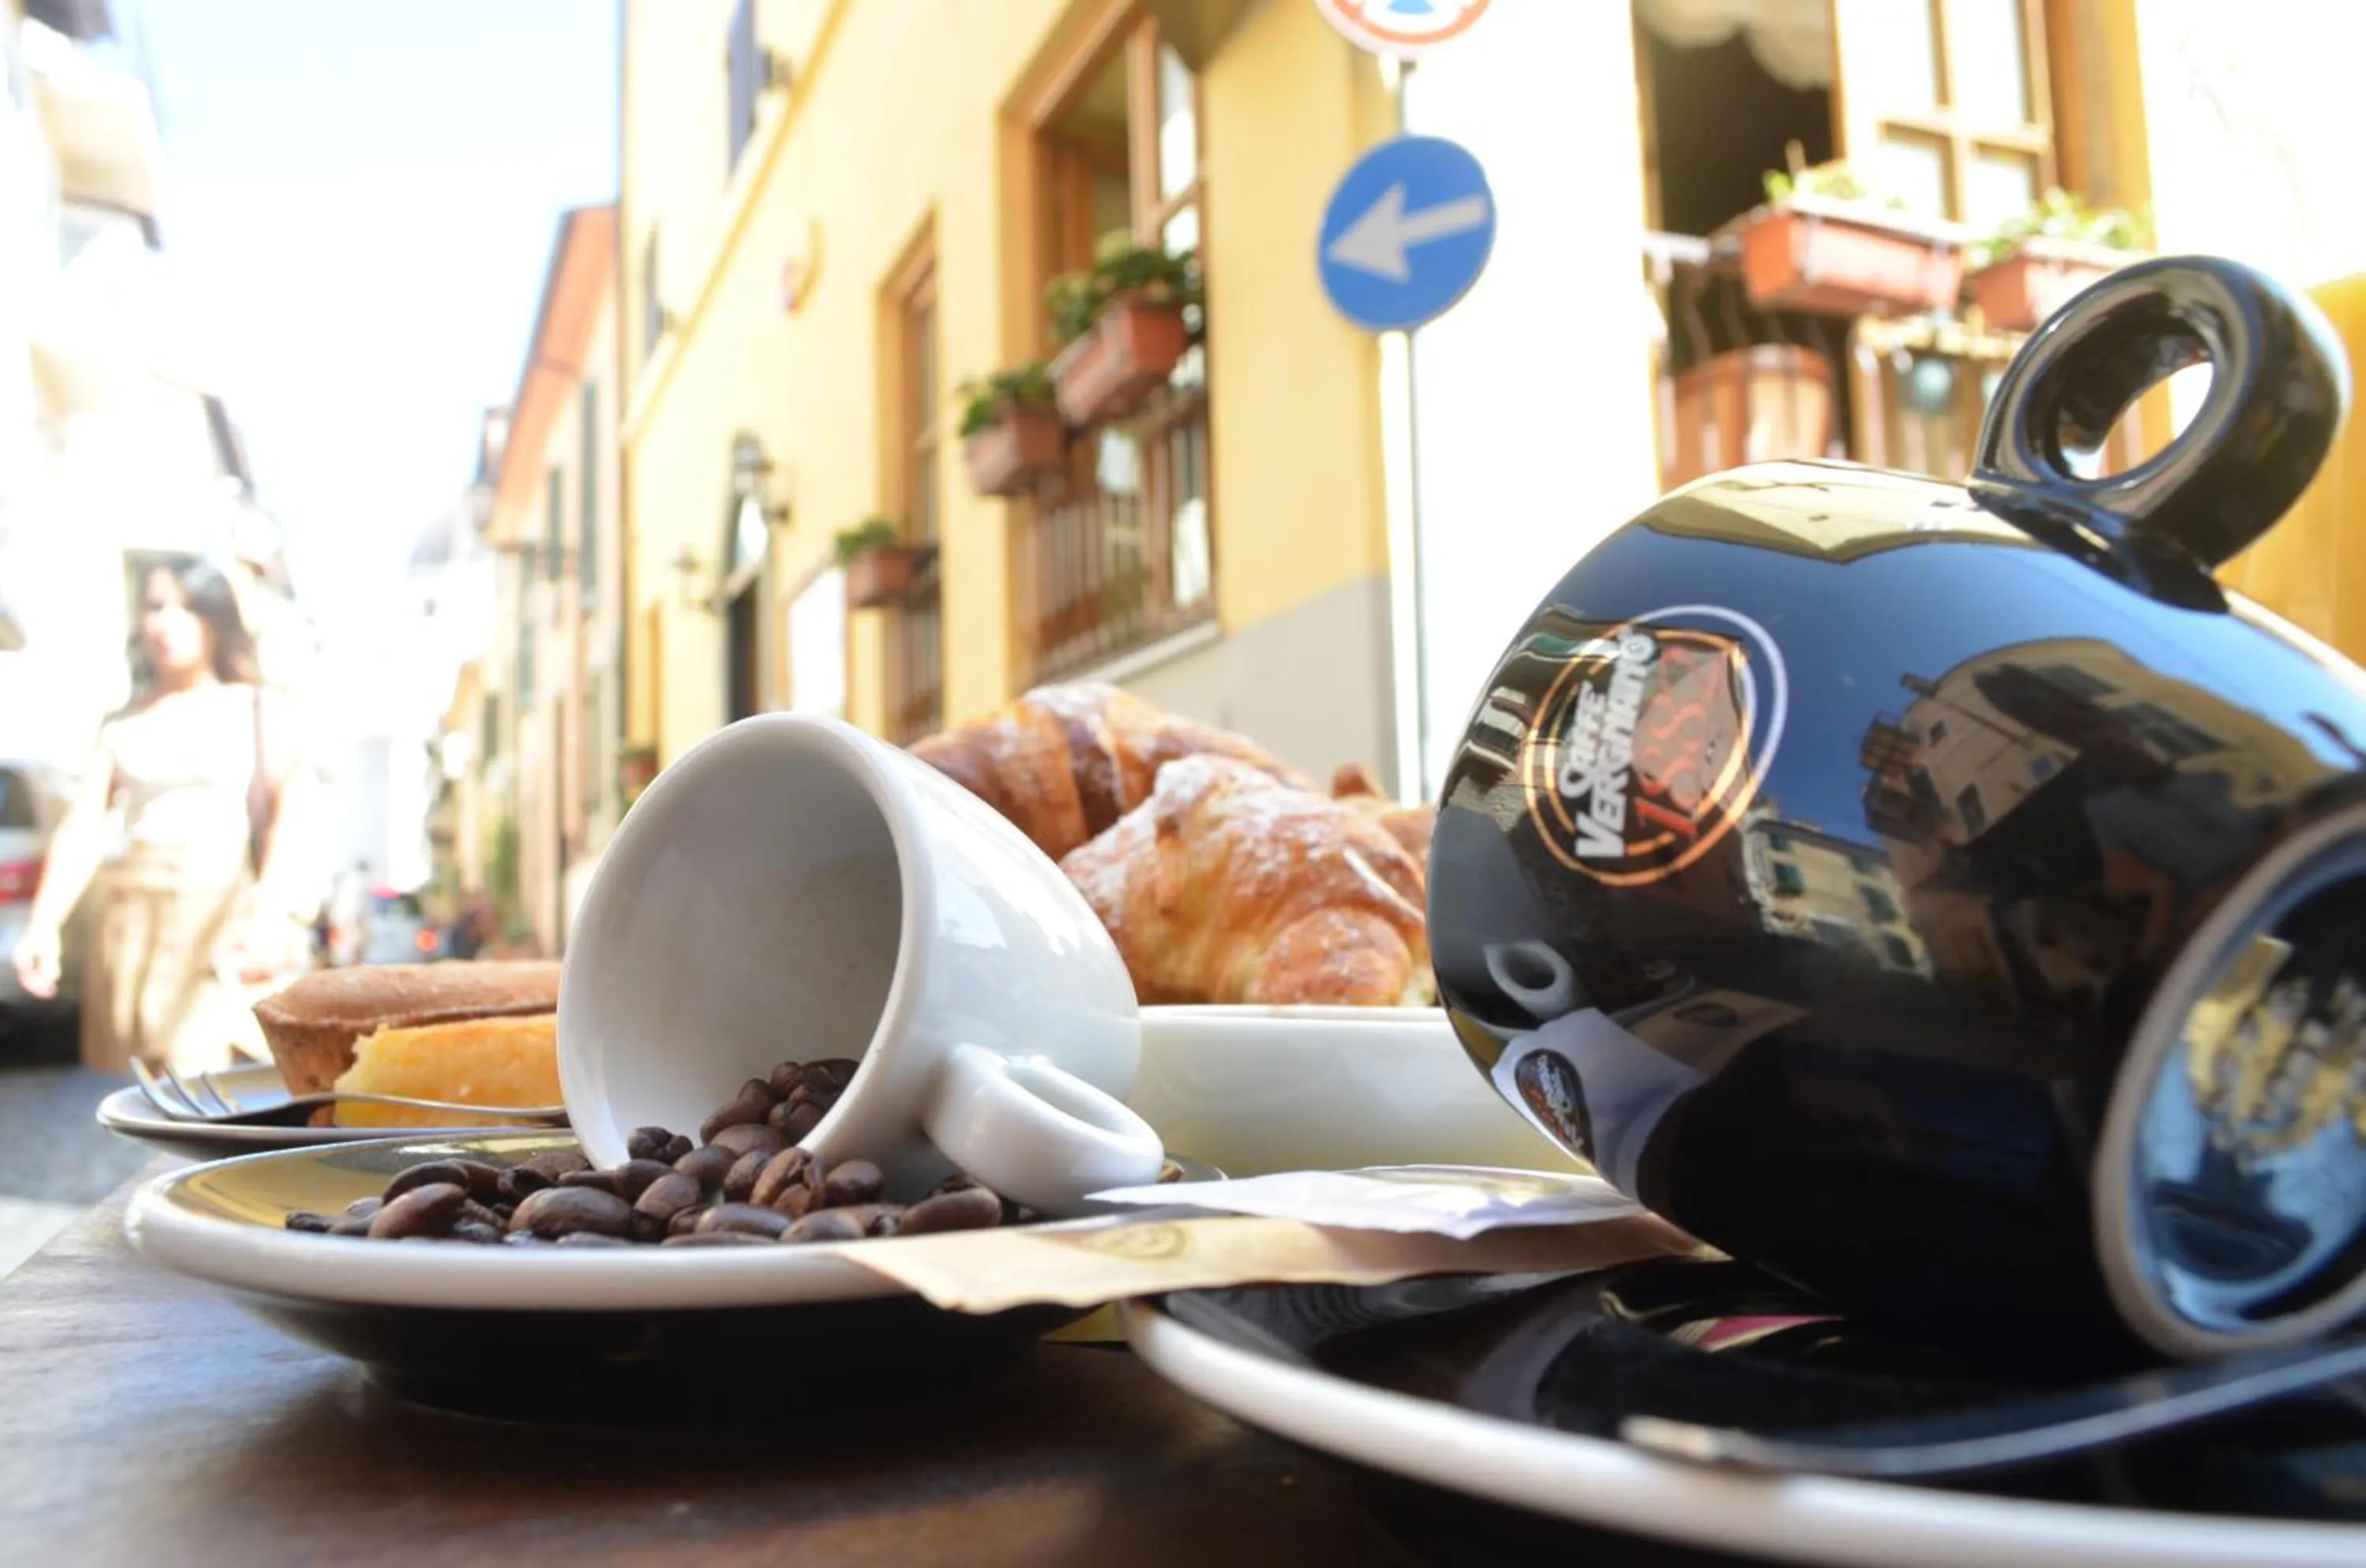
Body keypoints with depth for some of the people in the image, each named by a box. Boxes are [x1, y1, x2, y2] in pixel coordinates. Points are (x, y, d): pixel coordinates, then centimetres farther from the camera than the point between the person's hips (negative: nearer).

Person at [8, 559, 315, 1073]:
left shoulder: (258, 709, 8)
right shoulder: (123, 723, 16)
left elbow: (288, 819, -6)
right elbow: (82, 826, 7)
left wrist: (272, 913, -22)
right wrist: (44, 924, -8)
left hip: (223, 913, -4)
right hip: (130, 917, 4)